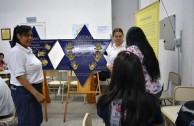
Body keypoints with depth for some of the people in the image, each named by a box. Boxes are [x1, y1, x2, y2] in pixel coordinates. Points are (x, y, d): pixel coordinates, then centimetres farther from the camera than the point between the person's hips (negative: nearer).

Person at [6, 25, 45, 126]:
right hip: (23, 91, -9)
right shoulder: (16, 52, -18)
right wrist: (36, 93, -25)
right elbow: (20, 76, -23)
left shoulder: (28, 50, 9)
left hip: (33, 89, 9)